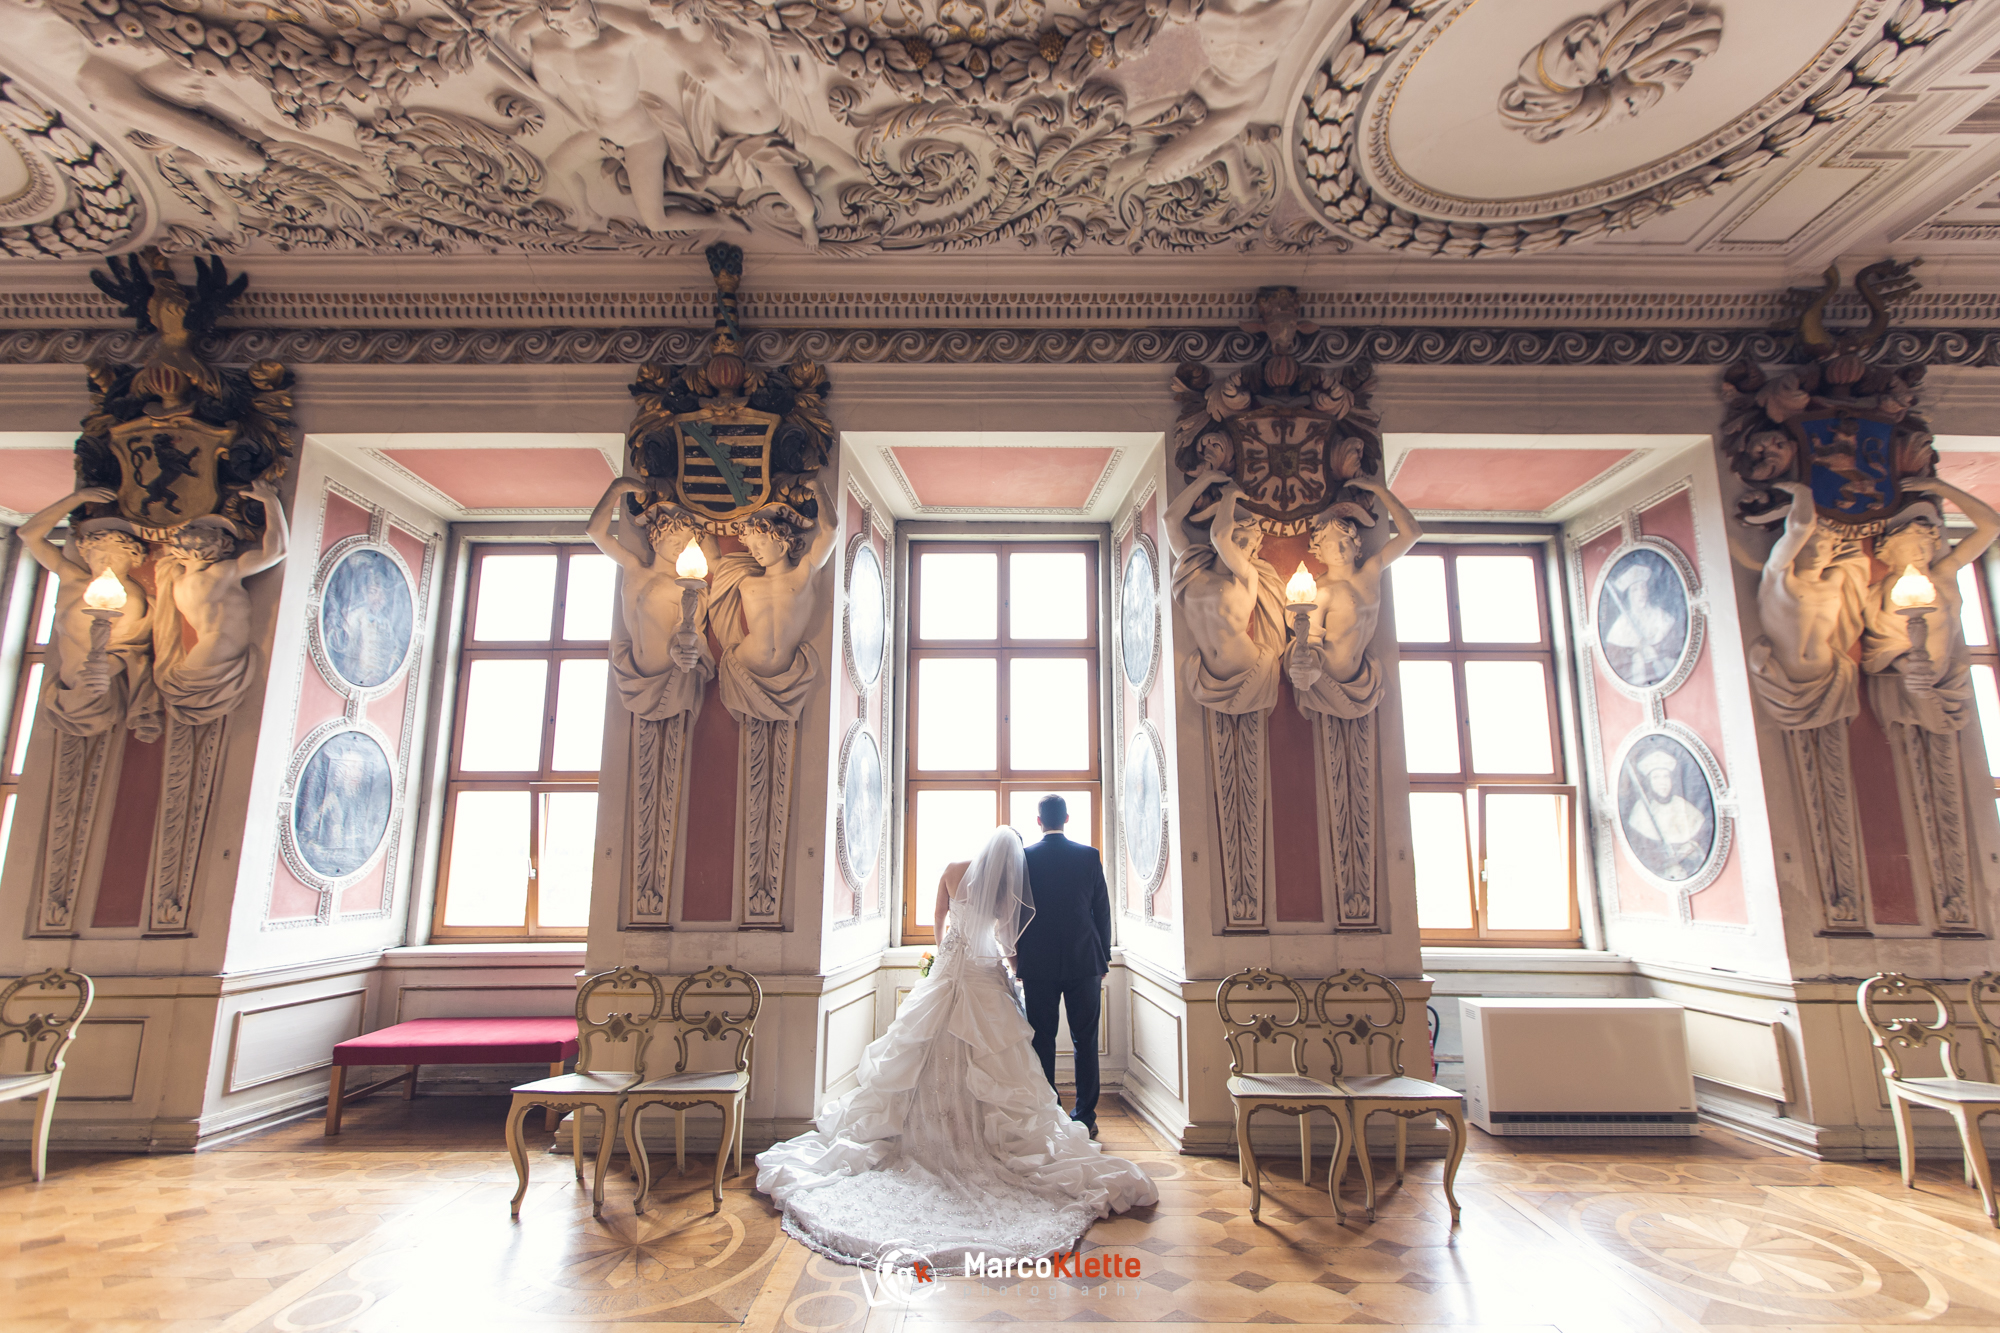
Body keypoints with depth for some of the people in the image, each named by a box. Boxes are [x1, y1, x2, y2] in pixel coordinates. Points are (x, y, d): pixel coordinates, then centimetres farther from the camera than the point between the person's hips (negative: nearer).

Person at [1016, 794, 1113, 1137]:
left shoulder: (1024, 857, -4)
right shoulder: (1089, 855, 0)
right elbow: (1102, 910, 3)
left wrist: (1017, 958, 11)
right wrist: (1102, 959, 11)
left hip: (1038, 964, -1)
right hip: (1084, 961, 1)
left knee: (1042, 1041, 7)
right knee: (1085, 1041, 9)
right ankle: (1085, 1118, 13)